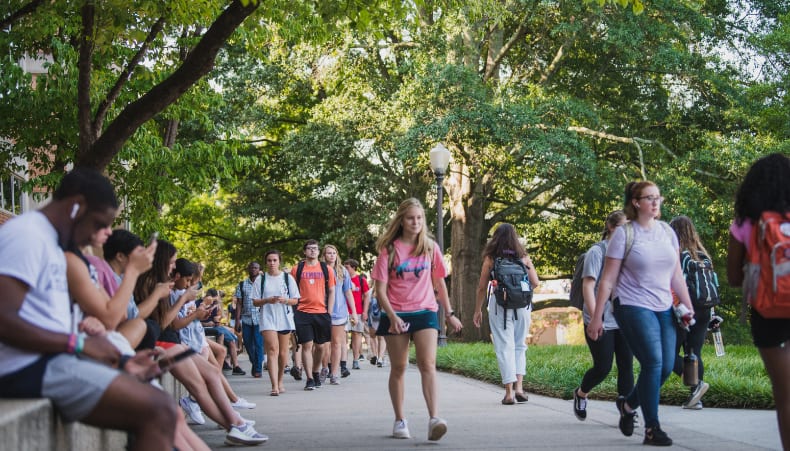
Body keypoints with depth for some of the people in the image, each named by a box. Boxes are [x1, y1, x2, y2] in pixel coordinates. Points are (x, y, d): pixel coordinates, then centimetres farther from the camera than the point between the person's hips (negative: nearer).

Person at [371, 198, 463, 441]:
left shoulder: (430, 248, 7)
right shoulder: (389, 250, -1)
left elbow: (439, 283, 16)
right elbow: (380, 289, -5)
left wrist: (449, 313, 15)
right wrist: (392, 316, -17)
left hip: (425, 312, 1)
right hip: (396, 315, -1)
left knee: (428, 365, -14)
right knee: (398, 368, 7)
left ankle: (434, 419, -26)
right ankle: (400, 421, 17)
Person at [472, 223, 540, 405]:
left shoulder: (490, 258, 1)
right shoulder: (523, 257, 5)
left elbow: (482, 287, 1)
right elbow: (535, 282, 5)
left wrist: (478, 310, 10)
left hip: (499, 304, -2)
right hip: (522, 306, 2)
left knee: (504, 348, 1)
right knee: (519, 346, 15)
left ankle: (509, 392, -3)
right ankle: (519, 387, 4)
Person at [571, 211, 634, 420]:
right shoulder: (597, 252, -9)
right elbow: (588, 286, -12)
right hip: (601, 323, -6)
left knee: (627, 366, -1)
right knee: (603, 367, -1)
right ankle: (580, 394, 27)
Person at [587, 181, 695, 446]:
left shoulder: (667, 232, 10)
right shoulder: (624, 234, -4)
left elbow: (676, 275, 16)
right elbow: (607, 280, -5)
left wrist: (688, 306, 9)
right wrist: (597, 317, -6)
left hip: (663, 308, 5)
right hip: (633, 306, -5)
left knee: (666, 366, -1)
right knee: (653, 361, -16)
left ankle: (628, 404, 26)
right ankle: (652, 429, -7)